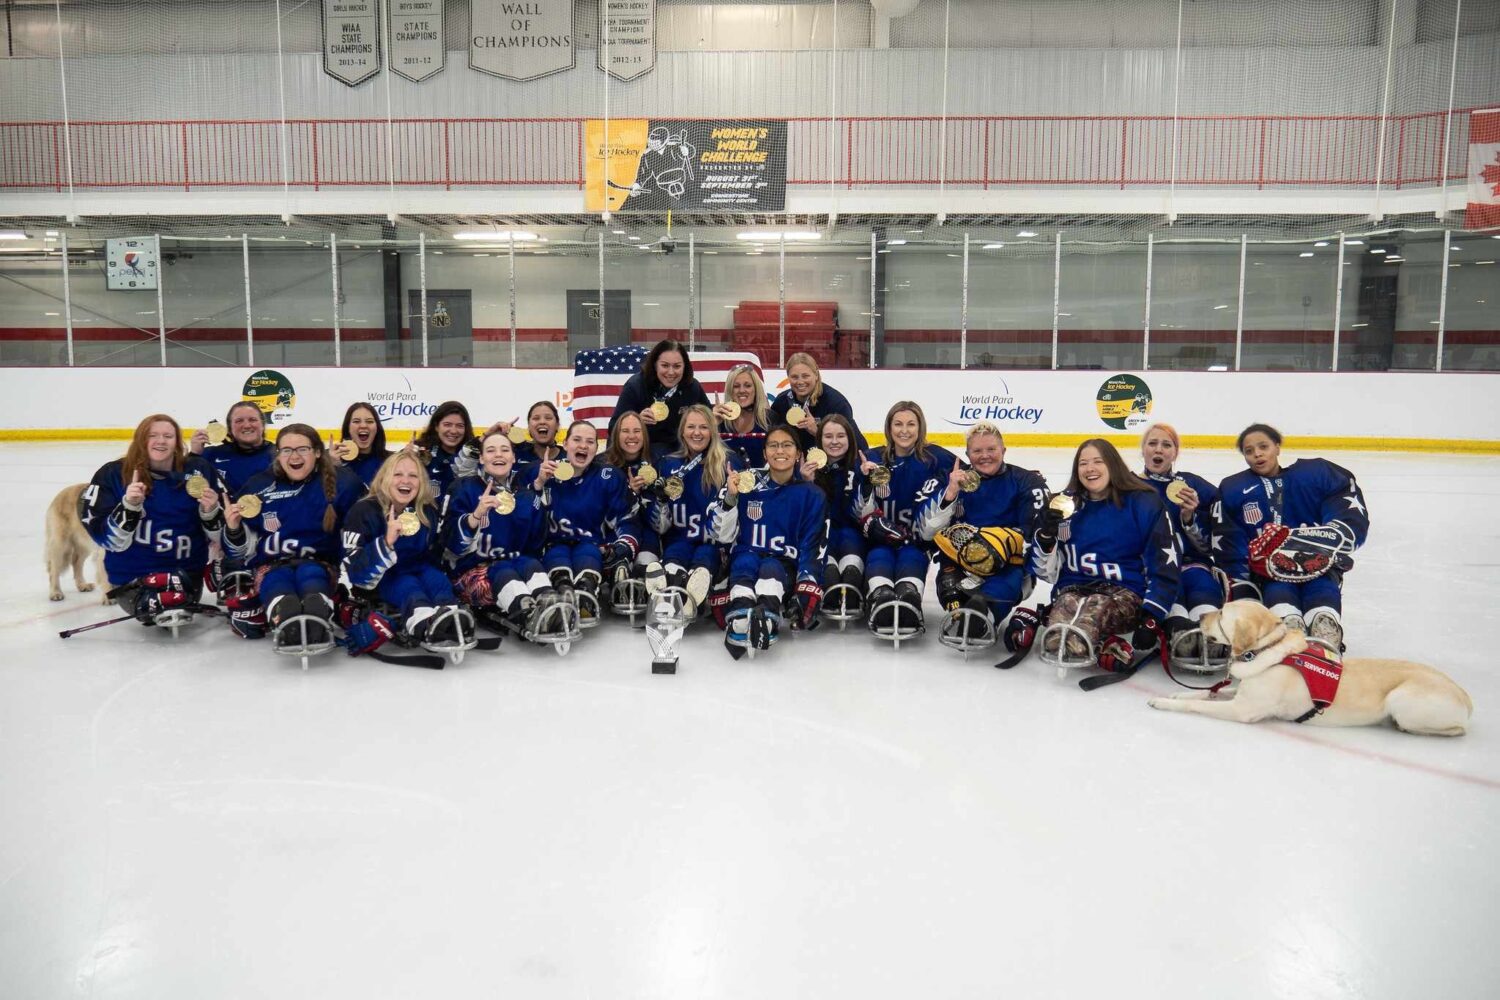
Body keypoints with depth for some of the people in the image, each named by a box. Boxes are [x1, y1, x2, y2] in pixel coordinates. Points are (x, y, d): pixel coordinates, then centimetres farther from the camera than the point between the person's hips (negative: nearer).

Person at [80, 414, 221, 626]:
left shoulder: (199, 471, 0)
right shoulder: (114, 474, -4)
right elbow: (108, 538, -10)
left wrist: (210, 512, -18)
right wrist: (129, 507, -26)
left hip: (186, 569, 3)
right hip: (134, 574, -3)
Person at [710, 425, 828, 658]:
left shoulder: (810, 494, 5)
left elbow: (813, 549, 0)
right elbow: (723, 536, 4)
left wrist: (808, 588, -15)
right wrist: (730, 497, -12)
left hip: (785, 568, -1)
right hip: (746, 561, 1)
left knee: (770, 570, -35)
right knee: (746, 560, -34)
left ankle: (766, 620, -65)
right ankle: (739, 622, -60)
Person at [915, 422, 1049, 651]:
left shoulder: (1026, 482, 2)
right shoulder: (955, 478, 6)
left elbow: (1036, 534, -9)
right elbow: (925, 531, -5)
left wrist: (1006, 542, -28)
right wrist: (950, 492, -17)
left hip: (1010, 563, -2)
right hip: (960, 565, 2)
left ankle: (981, 612, -56)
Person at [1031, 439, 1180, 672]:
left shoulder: (1143, 503, -1)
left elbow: (1165, 563, -3)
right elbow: (1046, 571, 8)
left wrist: (1152, 616, -14)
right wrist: (1046, 534, -11)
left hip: (1126, 591, -2)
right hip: (1072, 588, 3)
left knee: (1096, 609, -42)